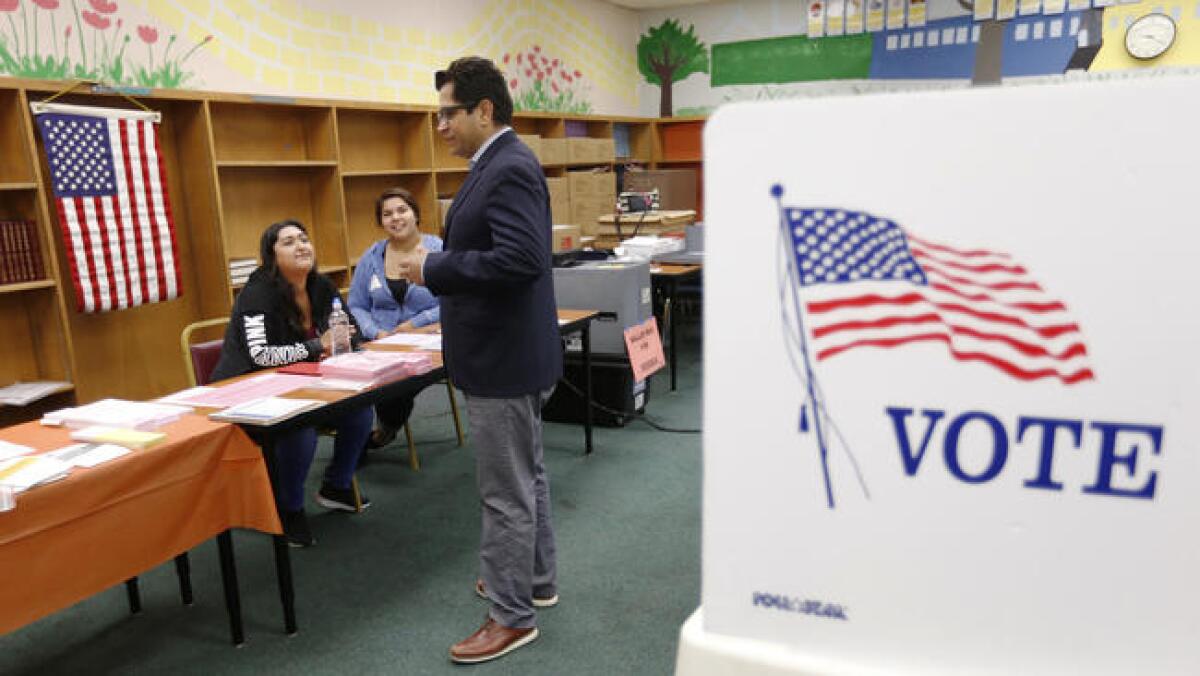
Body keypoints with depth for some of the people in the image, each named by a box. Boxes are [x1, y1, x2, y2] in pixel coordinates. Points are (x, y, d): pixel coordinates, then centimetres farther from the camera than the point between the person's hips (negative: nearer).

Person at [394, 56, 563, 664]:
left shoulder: (509, 168, -18)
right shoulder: (500, 164, 13)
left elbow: (522, 260, -29)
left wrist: (434, 268, -21)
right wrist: (439, 265, 8)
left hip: (505, 358, -11)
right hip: (507, 353, 11)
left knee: (506, 492, 2)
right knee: (525, 475, 20)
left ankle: (512, 615, 17)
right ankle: (536, 580, 37)